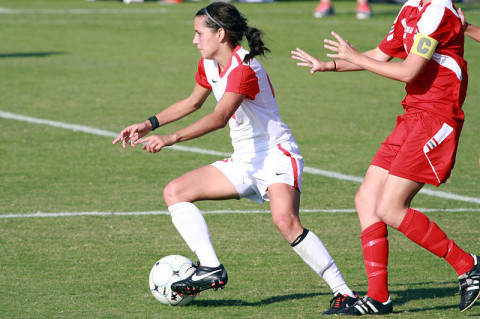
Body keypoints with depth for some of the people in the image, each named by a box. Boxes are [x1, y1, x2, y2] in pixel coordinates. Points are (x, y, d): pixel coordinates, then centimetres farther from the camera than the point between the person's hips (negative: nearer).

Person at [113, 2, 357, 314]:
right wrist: (150, 124, 20)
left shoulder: (243, 68, -21)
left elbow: (219, 118, -33)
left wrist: (172, 138, -42)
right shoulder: (209, 65, 7)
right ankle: (211, 269, -10)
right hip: (244, 162, 9)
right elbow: (193, 102, 27)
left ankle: (343, 292, -25)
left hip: (277, 155, -9)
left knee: (286, 221, -32)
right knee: (175, 192, 0)